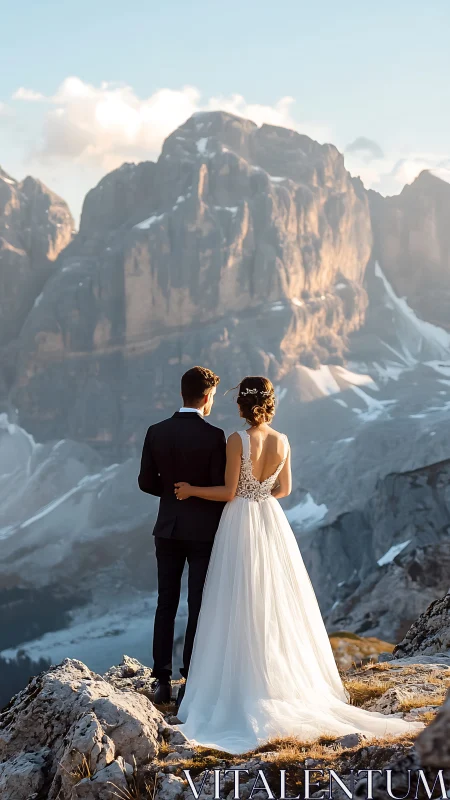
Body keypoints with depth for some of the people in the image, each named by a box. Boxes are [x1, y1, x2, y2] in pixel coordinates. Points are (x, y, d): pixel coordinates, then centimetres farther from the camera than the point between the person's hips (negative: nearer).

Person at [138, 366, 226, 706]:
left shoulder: (156, 432, -3)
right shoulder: (214, 436, -15)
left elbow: (146, 481, 1)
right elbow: (221, 486, -14)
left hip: (168, 528, 4)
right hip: (203, 529, -3)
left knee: (166, 604, 11)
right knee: (199, 607, 4)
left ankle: (162, 680, 12)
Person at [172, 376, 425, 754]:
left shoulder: (237, 440, -15)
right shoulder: (283, 442, 0)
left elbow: (229, 492, -12)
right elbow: (284, 489, 9)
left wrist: (192, 490, 0)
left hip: (241, 525, -5)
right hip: (272, 523, 5)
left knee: (241, 609, 1)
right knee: (278, 607, 13)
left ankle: (243, 690, 4)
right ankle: (288, 682, 17)